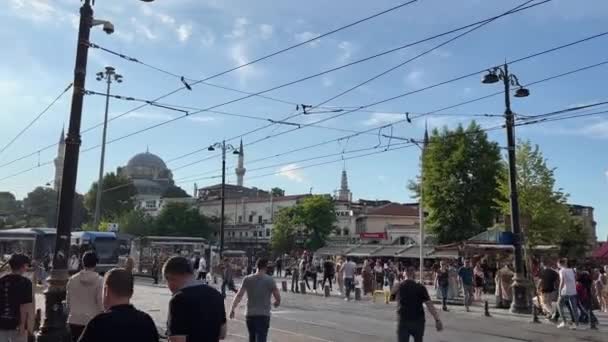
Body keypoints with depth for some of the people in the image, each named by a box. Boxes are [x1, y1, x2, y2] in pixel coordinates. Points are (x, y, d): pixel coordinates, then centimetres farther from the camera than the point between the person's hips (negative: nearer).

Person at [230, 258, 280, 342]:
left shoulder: (247, 279, 1)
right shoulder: (270, 280, -6)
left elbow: (239, 295, -7)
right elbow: (278, 298, -4)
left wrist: (232, 309, -6)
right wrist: (276, 303, 17)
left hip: (250, 314, 4)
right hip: (263, 315, -3)